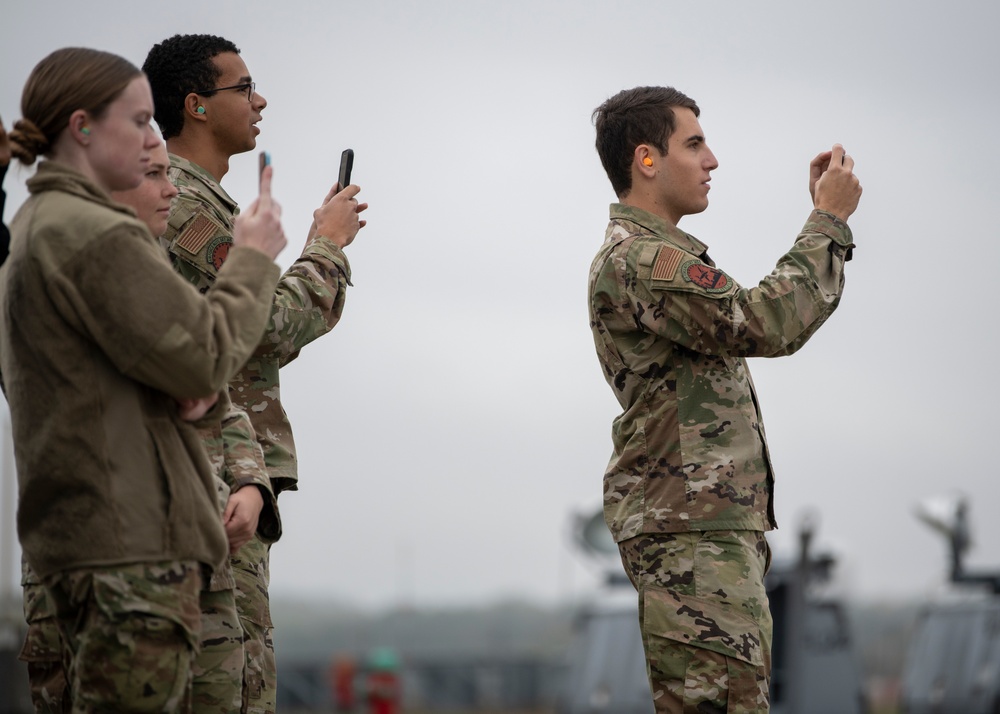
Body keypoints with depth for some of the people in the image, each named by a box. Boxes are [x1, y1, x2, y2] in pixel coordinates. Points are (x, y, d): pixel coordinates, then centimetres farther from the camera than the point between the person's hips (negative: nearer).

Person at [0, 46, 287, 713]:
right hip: (131, 533, -10)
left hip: (72, 527, 10)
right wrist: (253, 259, -1)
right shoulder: (96, 234, -15)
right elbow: (203, 352, -14)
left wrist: (200, 391, 0)